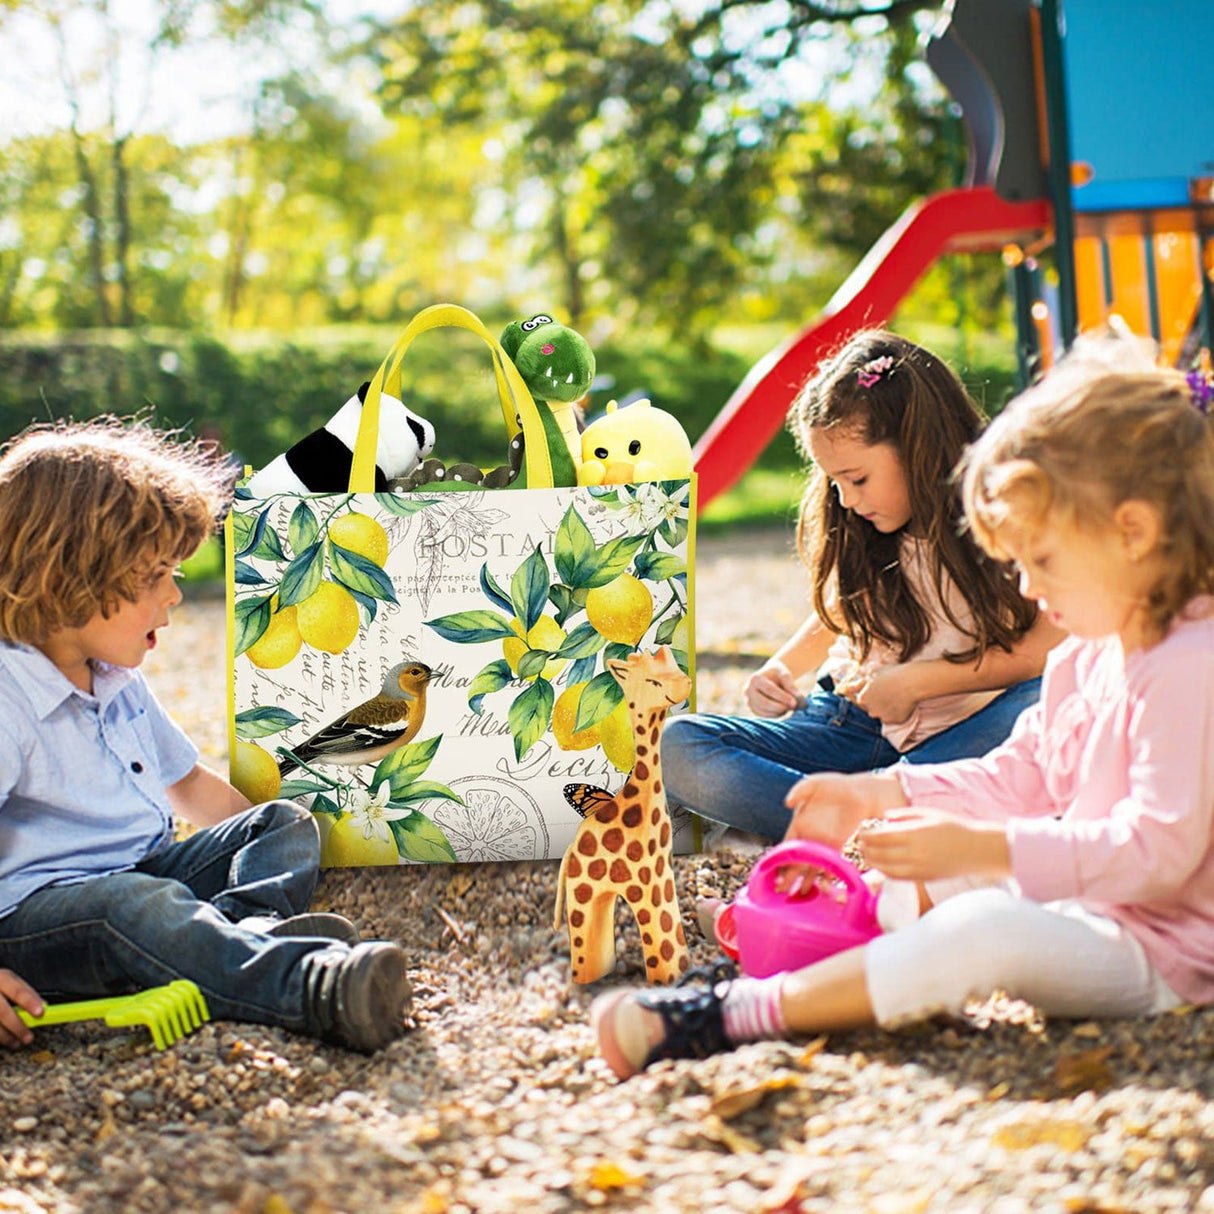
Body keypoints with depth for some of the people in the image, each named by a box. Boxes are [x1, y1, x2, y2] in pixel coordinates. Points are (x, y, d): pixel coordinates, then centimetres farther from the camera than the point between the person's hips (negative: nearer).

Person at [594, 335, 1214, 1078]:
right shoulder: (1089, 657, 11)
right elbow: (1020, 777, 20)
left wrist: (984, 847, -32)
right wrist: (886, 793, 11)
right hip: (1093, 900, 11)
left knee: (983, 932, -33)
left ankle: (726, 1018, -32)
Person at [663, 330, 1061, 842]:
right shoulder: (856, 533, 4)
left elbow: (1051, 647, -18)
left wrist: (919, 681, -18)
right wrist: (778, 671, 1)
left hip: (960, 732, -4)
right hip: (852, 721, 4)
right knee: (677, 747, -17)